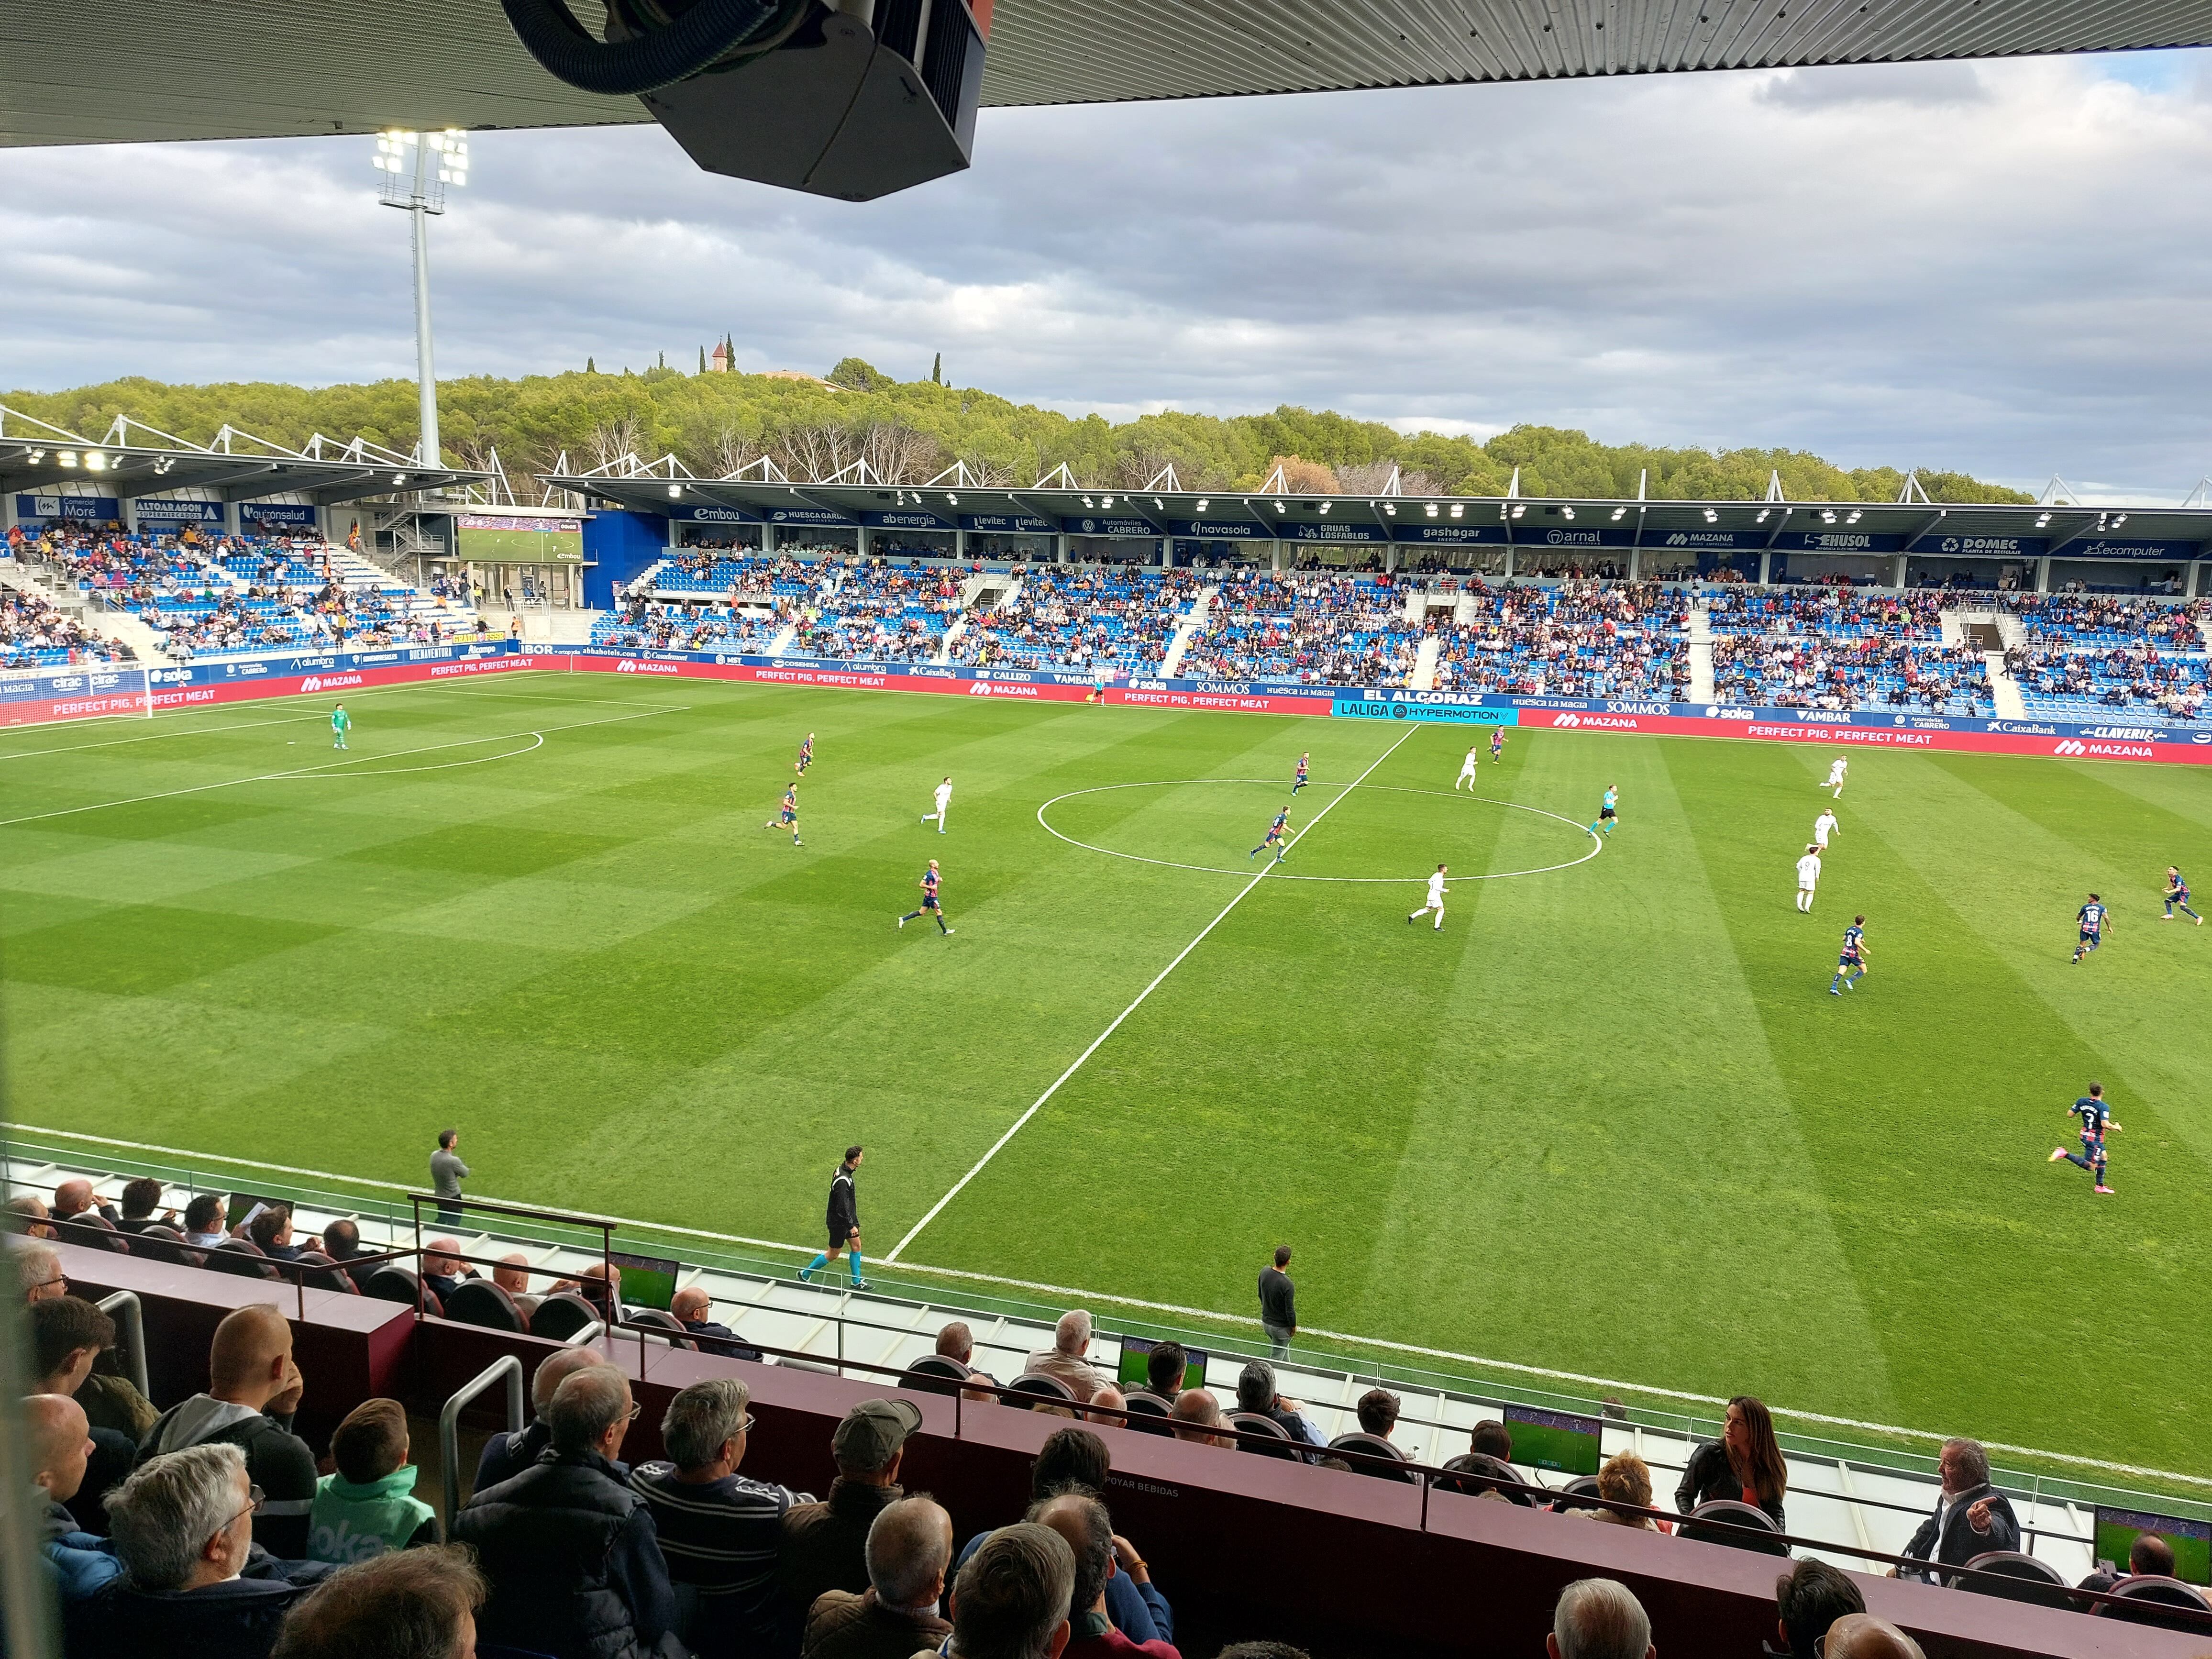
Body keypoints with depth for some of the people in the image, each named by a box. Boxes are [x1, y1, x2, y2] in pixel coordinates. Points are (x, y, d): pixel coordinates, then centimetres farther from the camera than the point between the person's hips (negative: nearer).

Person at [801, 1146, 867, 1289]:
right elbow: (842, 1207, -30)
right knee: (833, 1255, 6)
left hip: (848, 1217, 9)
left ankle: (857, 1282, 26)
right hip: (839, 1222, -9)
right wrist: (851, 1226, -23)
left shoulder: (843, 1169, -2)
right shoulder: (843, 1181, -33)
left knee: (856, 1246, 15)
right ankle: (805, 1274, 23)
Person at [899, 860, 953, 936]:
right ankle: (945, 931, 12)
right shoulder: (929, 874, -21)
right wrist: (931, 887, -24)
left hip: (928, 896, 9)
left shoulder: (936, 873, 8)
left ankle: (904, 919, 17)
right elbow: (921, 884, -20)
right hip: (931, 897, -9)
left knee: (922, 912, 13)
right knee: (939, 913, 1)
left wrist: (939, 880, 3)